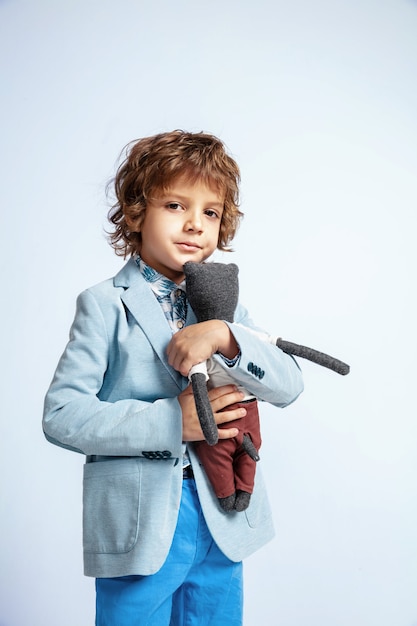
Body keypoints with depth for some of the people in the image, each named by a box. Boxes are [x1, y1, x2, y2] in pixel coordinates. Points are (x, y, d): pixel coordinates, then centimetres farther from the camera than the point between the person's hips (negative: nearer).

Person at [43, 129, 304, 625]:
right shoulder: (106, 305, -7)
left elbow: (288, 386, -2)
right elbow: (61, 416, -13)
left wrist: (225, 337, -19)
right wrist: (170, 421, -21)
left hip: (223, 523, 4)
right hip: (138, 527, -4)